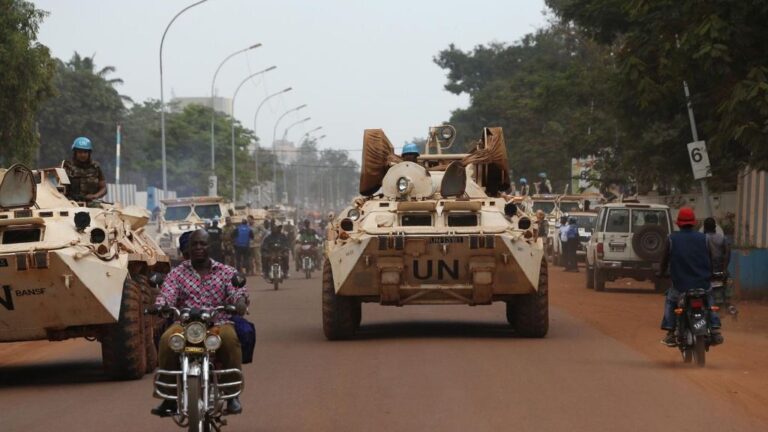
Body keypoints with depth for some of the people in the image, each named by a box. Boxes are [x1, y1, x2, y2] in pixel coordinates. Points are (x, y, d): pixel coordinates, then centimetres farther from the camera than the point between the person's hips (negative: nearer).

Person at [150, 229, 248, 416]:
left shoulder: (226, 272, 13)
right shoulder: (177, 273, 14)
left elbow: (238, 290, -2)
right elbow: (167, 294, -1)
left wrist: (241, 301, -27)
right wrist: (159, 305, -26)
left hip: (219, 322, -1)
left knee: (230, 338, -36)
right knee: (167, 340, -32)